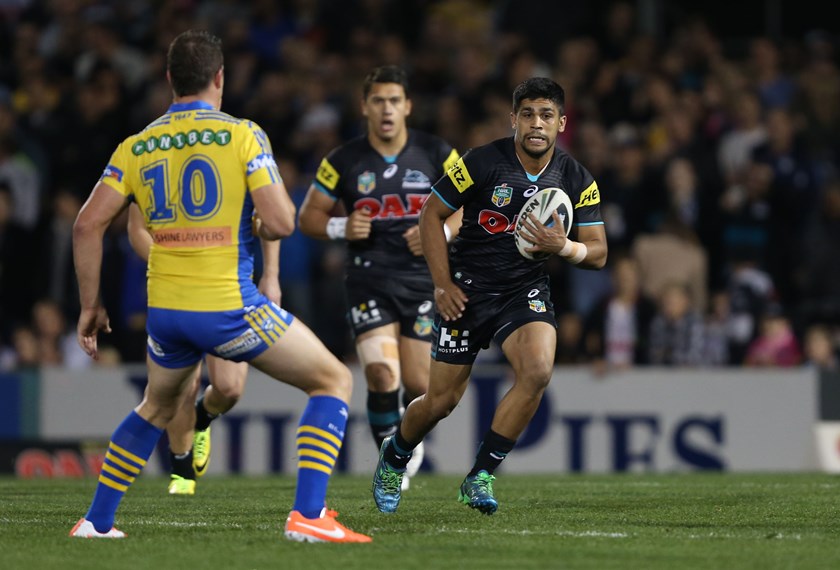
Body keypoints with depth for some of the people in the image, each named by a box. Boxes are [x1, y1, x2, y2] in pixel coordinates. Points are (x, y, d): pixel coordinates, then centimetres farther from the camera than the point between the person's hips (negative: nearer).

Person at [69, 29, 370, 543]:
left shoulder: (136, 147, 6)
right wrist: (263, 223, 10)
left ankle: (96, 521, 32)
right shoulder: (243, 135, -7)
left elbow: (87, 225, 2)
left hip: (164, 311, 5)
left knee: (156, 409, 32)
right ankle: (308, 515, -6)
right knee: (334, 381, 7)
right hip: (228, 307, -5)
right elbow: (281, 222, -14)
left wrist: (91, 306, 10)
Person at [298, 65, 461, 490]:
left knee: (418, 384, 1)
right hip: (369, 276, -1)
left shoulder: (435, 154, 0)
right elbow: (309, 215, 7)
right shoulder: (344, 160, -2)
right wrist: (341, 228, -14)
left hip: (422, 276, 1)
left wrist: (441, 232, -11)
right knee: (382, 376, -19)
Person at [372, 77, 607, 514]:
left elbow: (598, 252, 0)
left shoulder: (577, 181, -5)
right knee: (441, 401, 0)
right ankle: (394, 457, 35)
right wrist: (442, 284, -10)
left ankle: (480, 478, -13)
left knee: (538, 371, -27)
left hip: (525, 291, 2)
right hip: (467, 291, -2)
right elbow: (431, 214, -4)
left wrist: (562, 247, -22)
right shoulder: (481, 163, -14)